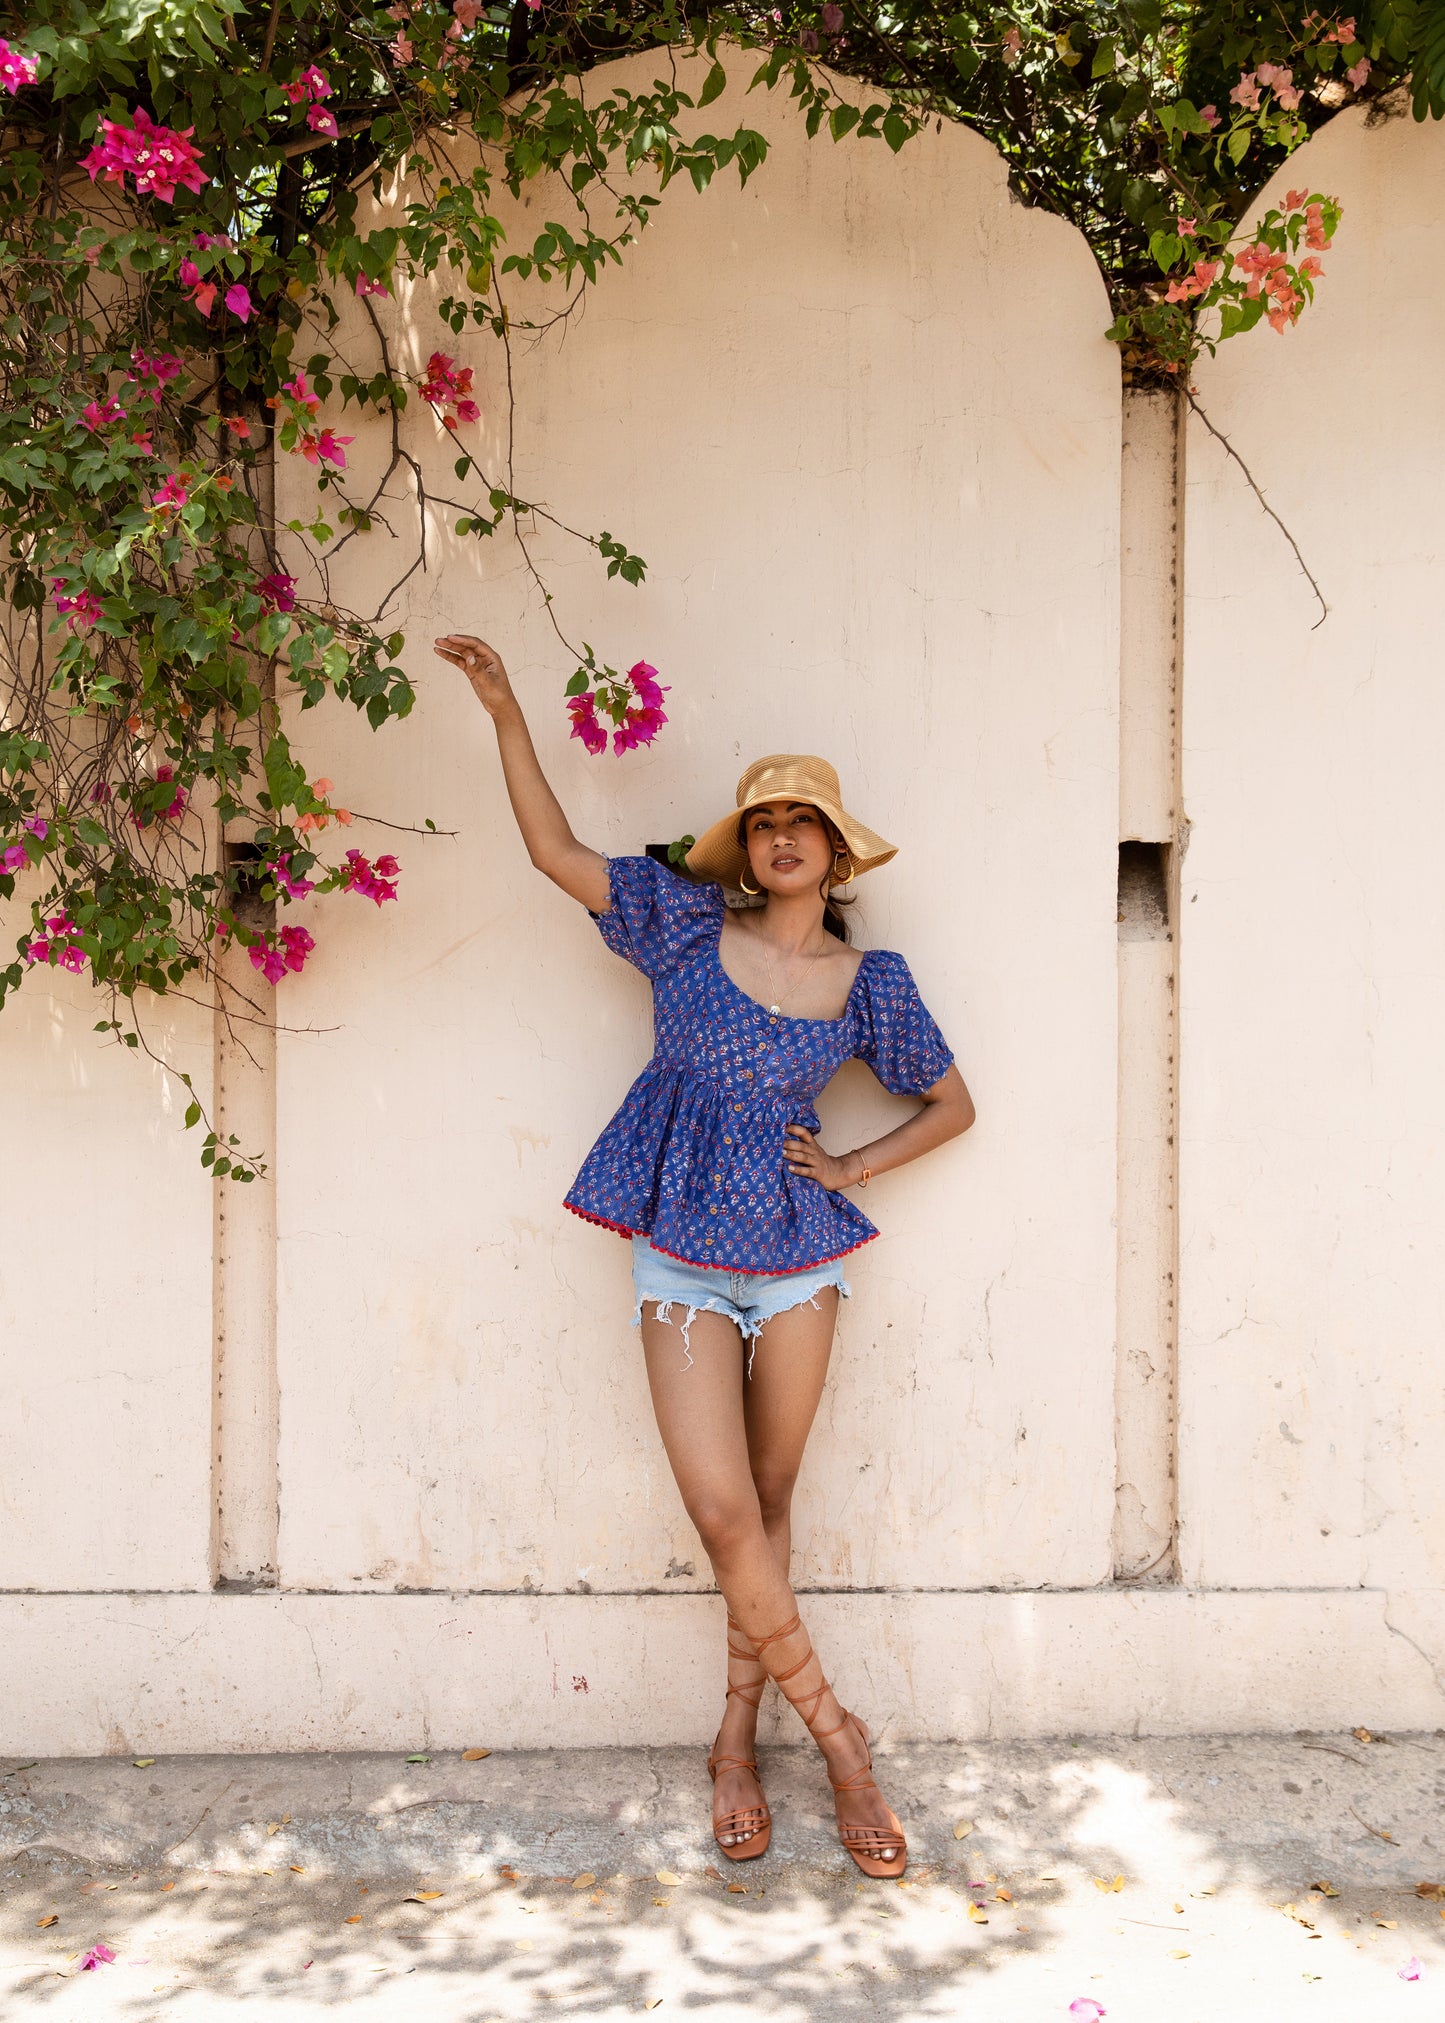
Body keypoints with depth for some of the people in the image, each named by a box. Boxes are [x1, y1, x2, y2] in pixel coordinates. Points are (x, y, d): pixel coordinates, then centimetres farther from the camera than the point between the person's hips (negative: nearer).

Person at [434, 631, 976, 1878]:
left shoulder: (866, 980, 3)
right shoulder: (688, 924, 2)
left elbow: (952, 1105, 13)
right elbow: (555, 851, 1)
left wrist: (851, 1170, 0)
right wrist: (506, 712, -5)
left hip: (798, 1261, 1)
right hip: (683, 1266, -1)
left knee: (770, 1504, 9)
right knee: (724, 1513, -8)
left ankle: (738, 1738, 25)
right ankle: (835, 1733, 10)